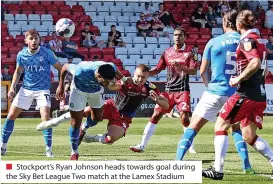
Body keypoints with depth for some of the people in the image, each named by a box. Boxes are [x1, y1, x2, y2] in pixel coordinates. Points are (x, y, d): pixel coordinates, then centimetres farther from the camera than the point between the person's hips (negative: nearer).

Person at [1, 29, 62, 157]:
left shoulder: (46, 53, -13)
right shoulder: (21, 55, -3)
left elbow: (60, 68, -5)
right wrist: (12, 87, 4)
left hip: (42, 89, -3)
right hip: (26, 89, 3)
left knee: (46, 118, -19)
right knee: (11, 116, 1)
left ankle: (49, 150, -8)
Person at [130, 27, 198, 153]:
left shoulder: (189, 53, 0)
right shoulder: (167, 53, 11)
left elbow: (194, 71, -9)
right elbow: (158, 69, 13)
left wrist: (180, 67, -25)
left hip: (182, 90, -3)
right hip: (168, 90, 3)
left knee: (184, 118, -13)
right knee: (156, 115, -3)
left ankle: (191, 147, 2)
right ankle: (142, 145, -1)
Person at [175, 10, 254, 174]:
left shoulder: (213, 42, -1)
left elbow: (203, 71, 6)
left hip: (215, 93, -2)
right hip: (237, 94, 2)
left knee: (192, 128, 3)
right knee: (236, 128, 23)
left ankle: (177, 162, -9)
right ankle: (246, 166, 13)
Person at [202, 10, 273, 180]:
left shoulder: (247, 40, -11)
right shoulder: (259, 40, 15)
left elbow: (256, 63, -25)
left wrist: (238, 79, -17)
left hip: (246, 94, -8)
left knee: (221, 126, 0)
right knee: (249, 136, 16)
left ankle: (218, 170, -5)